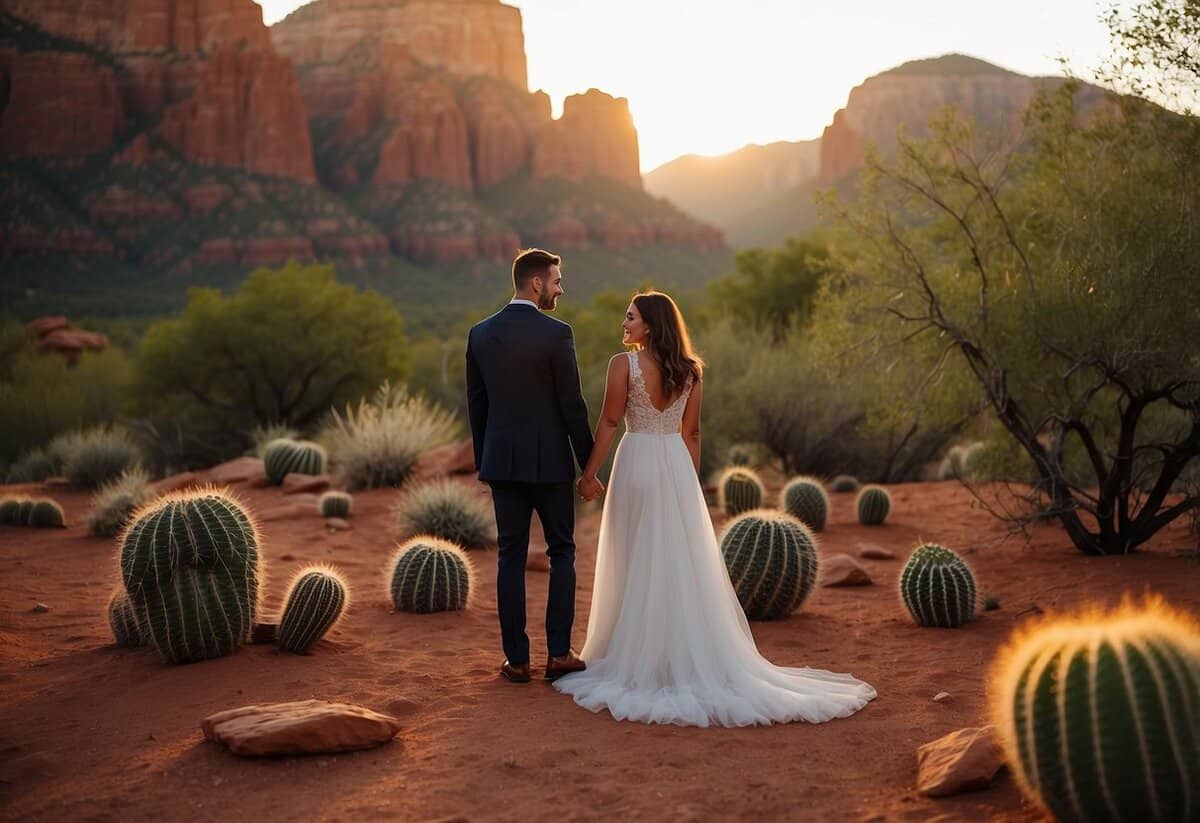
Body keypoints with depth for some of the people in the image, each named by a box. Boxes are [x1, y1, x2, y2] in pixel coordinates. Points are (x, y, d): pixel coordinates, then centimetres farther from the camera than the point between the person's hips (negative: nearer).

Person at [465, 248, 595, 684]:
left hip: (502, 460, 4)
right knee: (562, 553, 10)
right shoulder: (556, 333, -12)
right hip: (549, 460, -4)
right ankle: (558, 652, 9)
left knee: (511, 557, 8)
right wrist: (589, 465, -2)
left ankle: (517, 659, 9)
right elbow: (571, 404, -11)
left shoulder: (480, 333, 3)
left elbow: (476, 404, 8)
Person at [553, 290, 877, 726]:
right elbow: (691, 433, 8)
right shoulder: (690, 370, 6)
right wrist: (692, 481, 14)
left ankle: (639, 659, 10)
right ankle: (694, 658, 14)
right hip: (677, 466, 5)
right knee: (683, 565, 9)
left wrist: (589, 473, 0)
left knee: (637, 566, 4)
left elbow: (609, 422, -8)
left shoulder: (623, 364, -9)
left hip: (637, 465, -4)